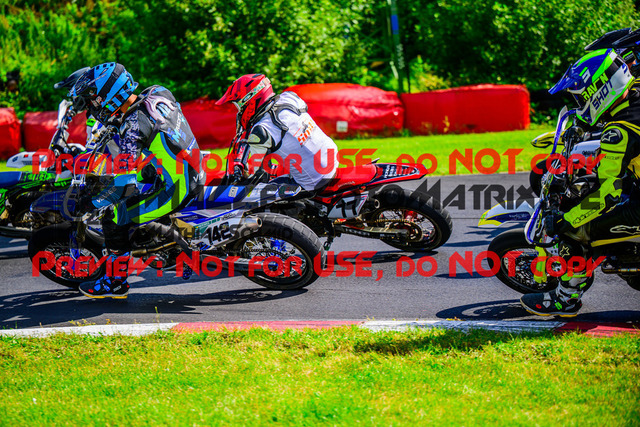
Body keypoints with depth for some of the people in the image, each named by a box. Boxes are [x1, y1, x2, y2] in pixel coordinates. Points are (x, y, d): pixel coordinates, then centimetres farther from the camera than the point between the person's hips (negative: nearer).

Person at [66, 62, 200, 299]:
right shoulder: (158, 93, 2)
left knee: (113, 217, -1)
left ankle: (116, 283, 8)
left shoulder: (133, 127, -22)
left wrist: (92, 203, -10)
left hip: (172, 191, -9)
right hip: (192, 175, 9)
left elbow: (123, 183, -23)